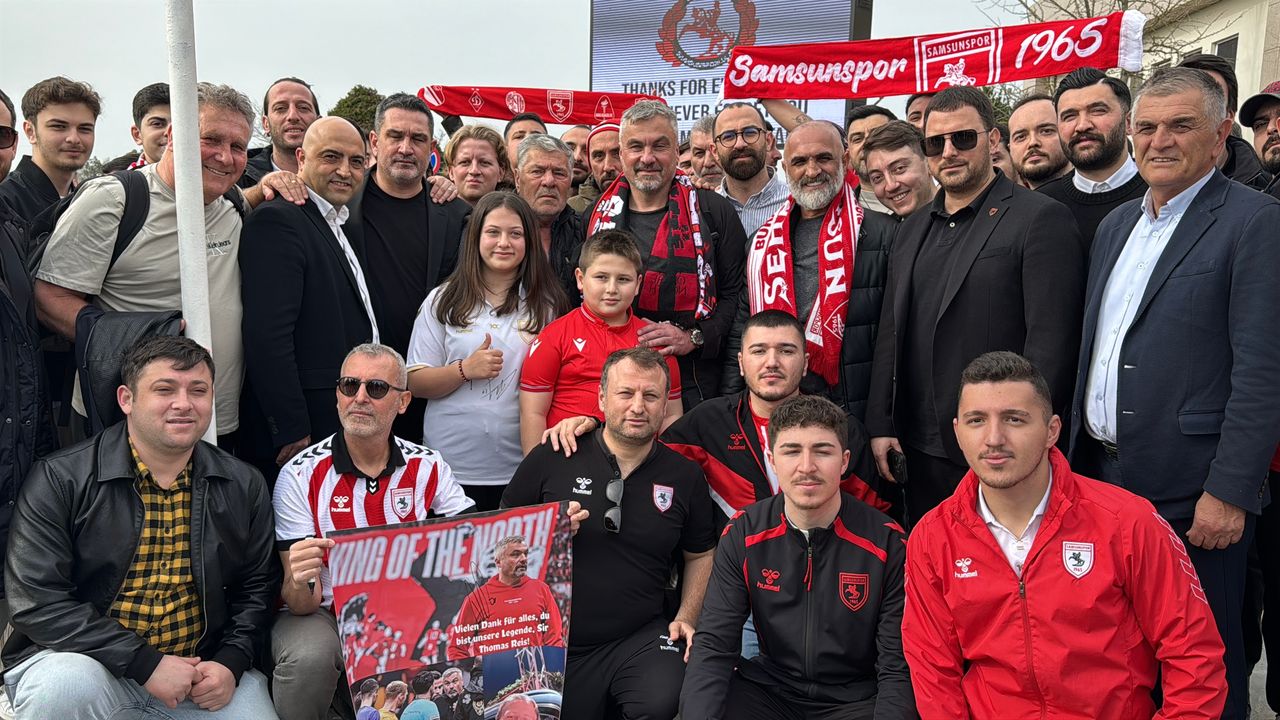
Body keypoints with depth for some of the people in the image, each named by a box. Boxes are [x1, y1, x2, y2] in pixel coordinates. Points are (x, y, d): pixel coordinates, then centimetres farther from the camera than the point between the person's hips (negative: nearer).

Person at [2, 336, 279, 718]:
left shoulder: (244, 486, 1)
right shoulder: (59, 480, -9)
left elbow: (257, 587, 8)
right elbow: (37, 600, -15)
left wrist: (232, 662, -9)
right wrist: (146, 662, -20)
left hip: (200, 672, 2)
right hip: (86, 660, -2)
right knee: (67, 685, -32)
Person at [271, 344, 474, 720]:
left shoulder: (428, 467, -1)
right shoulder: (300, 475, -8)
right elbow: (301, 604, -11)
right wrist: (300, 584, -35)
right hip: (323, 614, -1)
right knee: (309, 658, -33)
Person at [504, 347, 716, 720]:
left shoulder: (684, 476, 3)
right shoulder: (552, 458, -4)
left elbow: (700, 553, 17)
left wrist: (687, 618, 5)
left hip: (640, 639, 0)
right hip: (551, 641, 0)